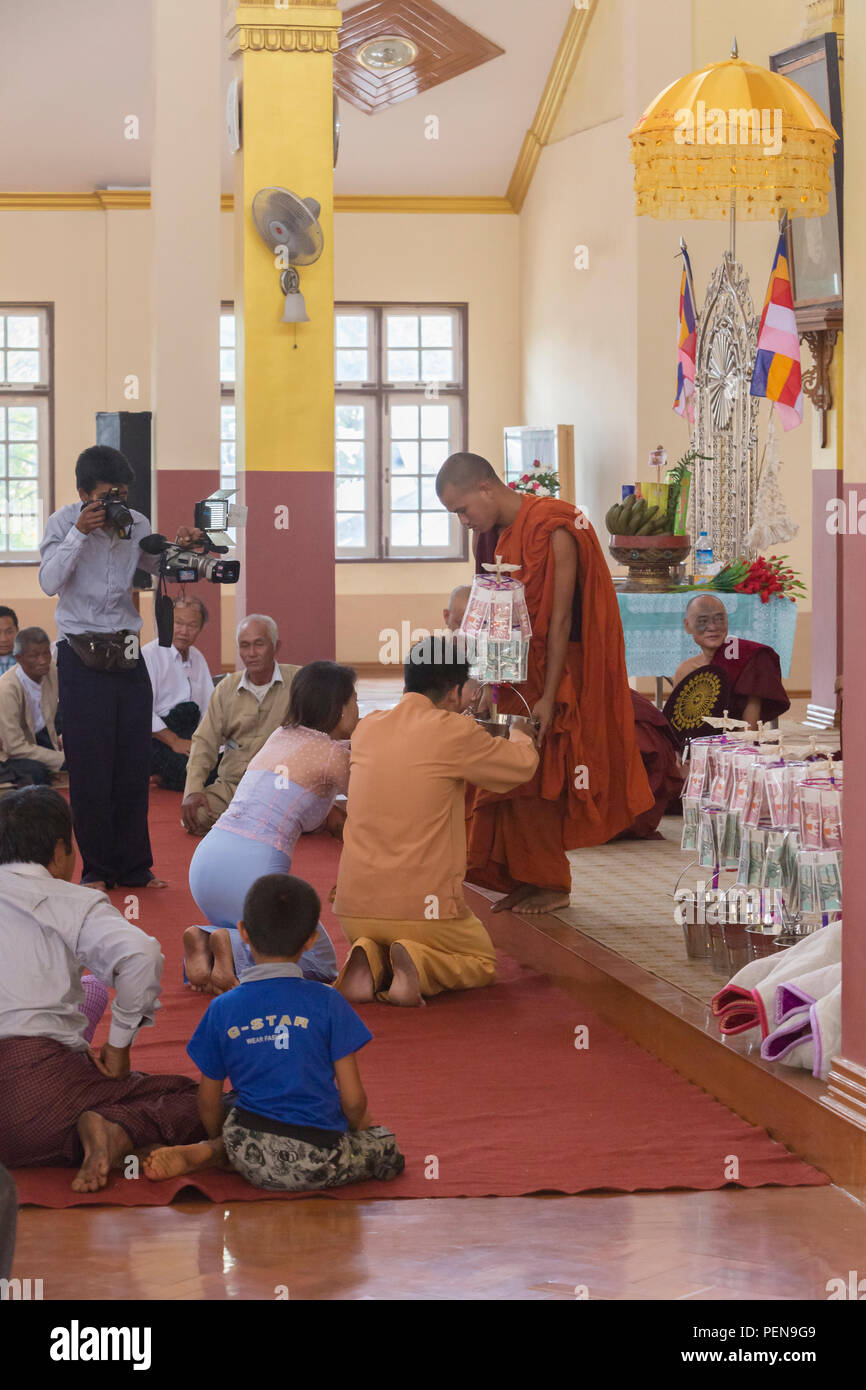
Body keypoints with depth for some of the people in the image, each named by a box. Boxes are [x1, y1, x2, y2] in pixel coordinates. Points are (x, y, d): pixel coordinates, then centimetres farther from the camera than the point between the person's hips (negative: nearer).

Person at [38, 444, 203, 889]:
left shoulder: (136, 524, 5)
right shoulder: (64, 522, -5)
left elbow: (163, 568, 17)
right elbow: (49, 581, -17)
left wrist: (182, 548, -3)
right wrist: (81, 532, -21)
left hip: (127, 654, 4)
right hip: (82, 657, -4)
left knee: (134, 766, 6)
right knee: (89, 769, -1)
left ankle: (134, 868, 15)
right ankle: (96, 869, 9)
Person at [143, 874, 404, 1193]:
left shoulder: (222, 1009, -2)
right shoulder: (326, 1003, -9)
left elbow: (209, 1101, 7)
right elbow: (353, 1099, -6)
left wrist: (218, 1143, 28)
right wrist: (360, 1128, 18)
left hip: (250, 1159, 5)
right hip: (317, 1162, -5)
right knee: (385, 1147, 20)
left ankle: (202, 1154, 4)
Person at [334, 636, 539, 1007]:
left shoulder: (366, 728, 6)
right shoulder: (454, 732, -11)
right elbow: (523, 765, 4)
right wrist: (519, 737, 28)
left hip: (354, 906, 5)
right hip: (421, 906, -5)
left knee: (373, 941, 37)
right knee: (481, 961, 23)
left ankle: (369, 961, 1)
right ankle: (419, 963, -9)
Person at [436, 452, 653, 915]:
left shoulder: (554, 533, -18)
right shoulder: (489, 535, 6)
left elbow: (560, 620, -19)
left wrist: (548, 698, -21)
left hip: (554, 668, -7)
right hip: (511, 672, 7)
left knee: (538, 777, -4)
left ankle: (551, 883, 6)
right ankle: (523, 880, 13)